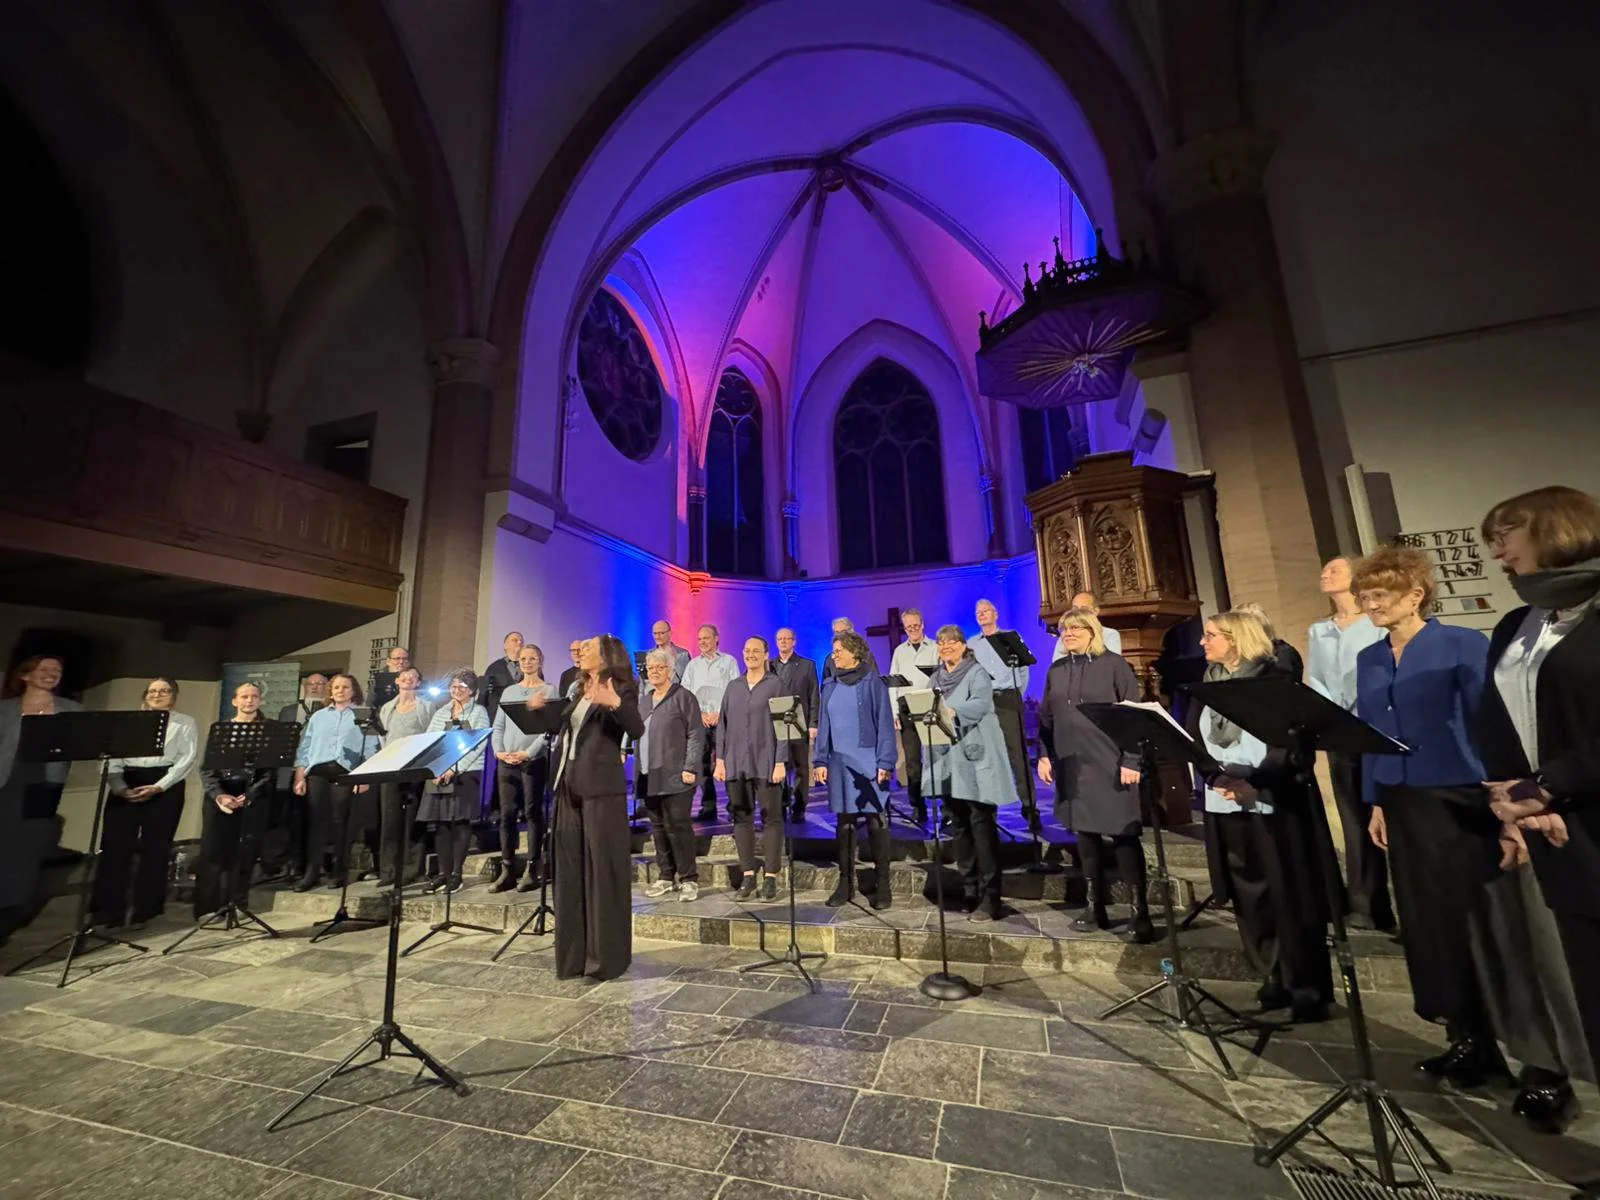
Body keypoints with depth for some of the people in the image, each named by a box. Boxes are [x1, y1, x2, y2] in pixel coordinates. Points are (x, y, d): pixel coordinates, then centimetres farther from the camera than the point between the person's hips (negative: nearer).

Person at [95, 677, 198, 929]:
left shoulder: (185, 723, 7)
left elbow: (187, 759, -3)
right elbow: (112, 757, 6)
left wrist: (158, 787, -14)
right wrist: (120, 787, -10)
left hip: (165, 788, -3)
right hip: (127, 785, 3)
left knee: (155, 847, 0)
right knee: (114, 844, -2)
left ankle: (145, 910, 9)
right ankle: (108, 910, 8)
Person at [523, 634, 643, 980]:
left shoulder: (621, 689, -6)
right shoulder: (579, 692, 17)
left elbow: (637, 731, -21)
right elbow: (563, 723, 21)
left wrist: (615, 703, -35)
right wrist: (543, 707, 17)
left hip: (601, 788, -8)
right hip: (570, 786, 8)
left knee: (603, 869, -1)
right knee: (570, 869, 12)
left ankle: (607, 954, 10)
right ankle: (574, 952, 24)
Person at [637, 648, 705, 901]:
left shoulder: (683, 697, -4)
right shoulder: (643, 700, 16)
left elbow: (696, 735, -9)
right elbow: (637, 734, 20)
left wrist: (690, 768, -16)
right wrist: (638, 769, 13)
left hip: (674, 776, -6)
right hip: (649, 776, 6)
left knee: (677, 826, -4)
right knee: (658, 828, 11)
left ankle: (689, 880, 7)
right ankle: (666, 878, 23)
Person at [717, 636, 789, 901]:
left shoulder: (775, 685, 0)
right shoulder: (733, 687, 11)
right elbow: (723, 724, 11)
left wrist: (780, 762, -10)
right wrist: (720, 759, 5)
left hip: (765, 762, -4)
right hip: (736, 762, 4)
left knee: (771, 817, 1)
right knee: (741, 817, 7)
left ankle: (771, 876, 10)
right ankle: (748, 874, 18)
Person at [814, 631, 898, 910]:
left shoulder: (873, 684, -5)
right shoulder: (830, 686, 9)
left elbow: (884, 724, -7)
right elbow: (823, 725, 11)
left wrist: (885, 762, -12)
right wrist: (821, 761, 6)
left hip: (867, 761, -5)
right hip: (839, 762, 5)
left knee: (876, 822, 3)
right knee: (843, 823, 11)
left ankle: (882, 885, 16)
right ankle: (846, 883, 23)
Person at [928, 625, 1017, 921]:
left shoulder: (977, 672, -5)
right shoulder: (935, 678, 15)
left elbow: (981, 703, -23)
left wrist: (953, 712, -36)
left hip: (975, 759, -6)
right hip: (946, 760, 6)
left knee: (981, 825, -5)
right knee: (959, 825, 11)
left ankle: (990, 897, 3)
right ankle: (969, 891, 22)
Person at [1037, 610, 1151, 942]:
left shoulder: (1114, 665, -4)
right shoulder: (1056, 670, 10)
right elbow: (1046, 717, 13)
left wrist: (1131, 761, -11)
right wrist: (1044, 755, 6)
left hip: (1110, 765, -4)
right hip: (1071, 766, 5)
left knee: (1123, 836, 0)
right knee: (1085, 835, 11)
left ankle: (1140, 913, 10)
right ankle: (1096, 907, 23)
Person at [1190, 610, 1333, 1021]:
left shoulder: (1272, 677, -4)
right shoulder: (1206, 684, 10)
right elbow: (1192, 739, 5)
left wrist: (1255, 783, -20)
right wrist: (1217, 779, -10)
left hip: (1274, 802, -5)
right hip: (1225, 805, 5)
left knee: (1290, 896, 2)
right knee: (1249, 896, 9)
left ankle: (1309, 989, 16)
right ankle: (1274, 979, 23)